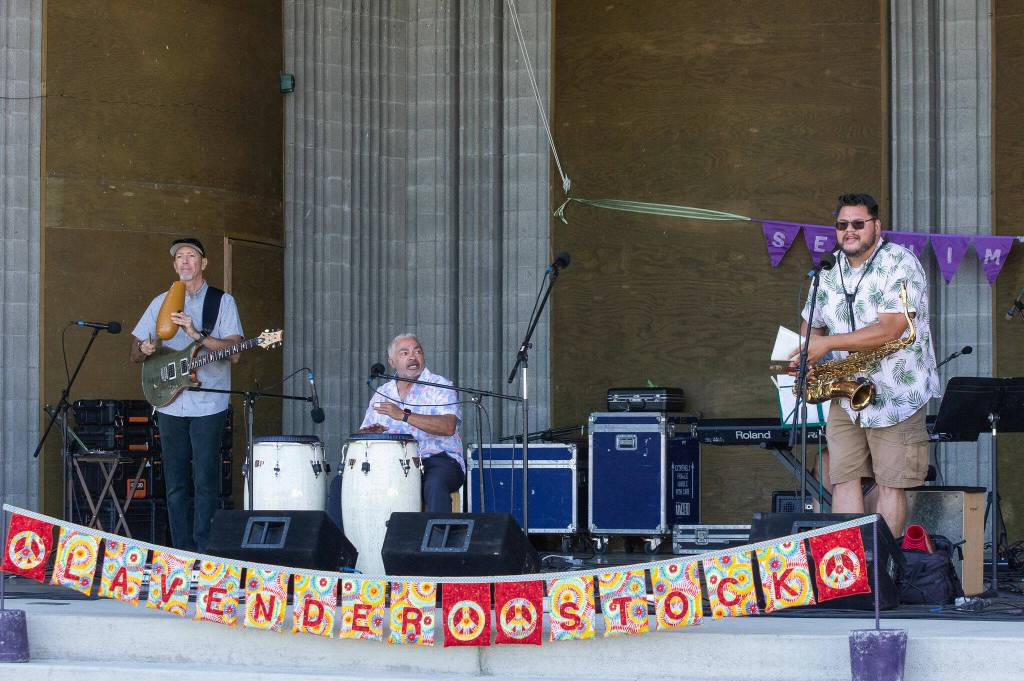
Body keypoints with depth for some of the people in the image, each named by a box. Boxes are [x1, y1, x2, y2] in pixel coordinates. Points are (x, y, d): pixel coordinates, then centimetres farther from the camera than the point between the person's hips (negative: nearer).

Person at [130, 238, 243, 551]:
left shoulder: (222, 301, 3)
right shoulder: (161, 302, 13)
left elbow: (234, 351, -9)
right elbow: (135, 353, 15)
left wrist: (197, 335, -22)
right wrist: (144, 349, -9)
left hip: (208, 405, -4)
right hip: (170, 405, 4)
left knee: (205, 482, -7)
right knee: (175, 484, 4)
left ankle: (203, 553, -4)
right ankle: (182, 553, 8)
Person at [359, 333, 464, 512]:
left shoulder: (440, 386, 1)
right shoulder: (382, 393, 17)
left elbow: (448, 427, -16)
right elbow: (364, 434, 20)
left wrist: (404, 415, -21)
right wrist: (372, 433, -6)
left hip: (437, 459, -4)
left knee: (434, 485, -39)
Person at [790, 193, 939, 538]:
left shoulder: (900, 264, -12)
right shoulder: (829, 270, 9)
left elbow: (888, 331, -21)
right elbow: (812, 325, 22)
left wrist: (827, 344, -20)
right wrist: (806, 357, -1)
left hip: (896, 394, -6)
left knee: (890, 484, -3)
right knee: (843, 478, -1)